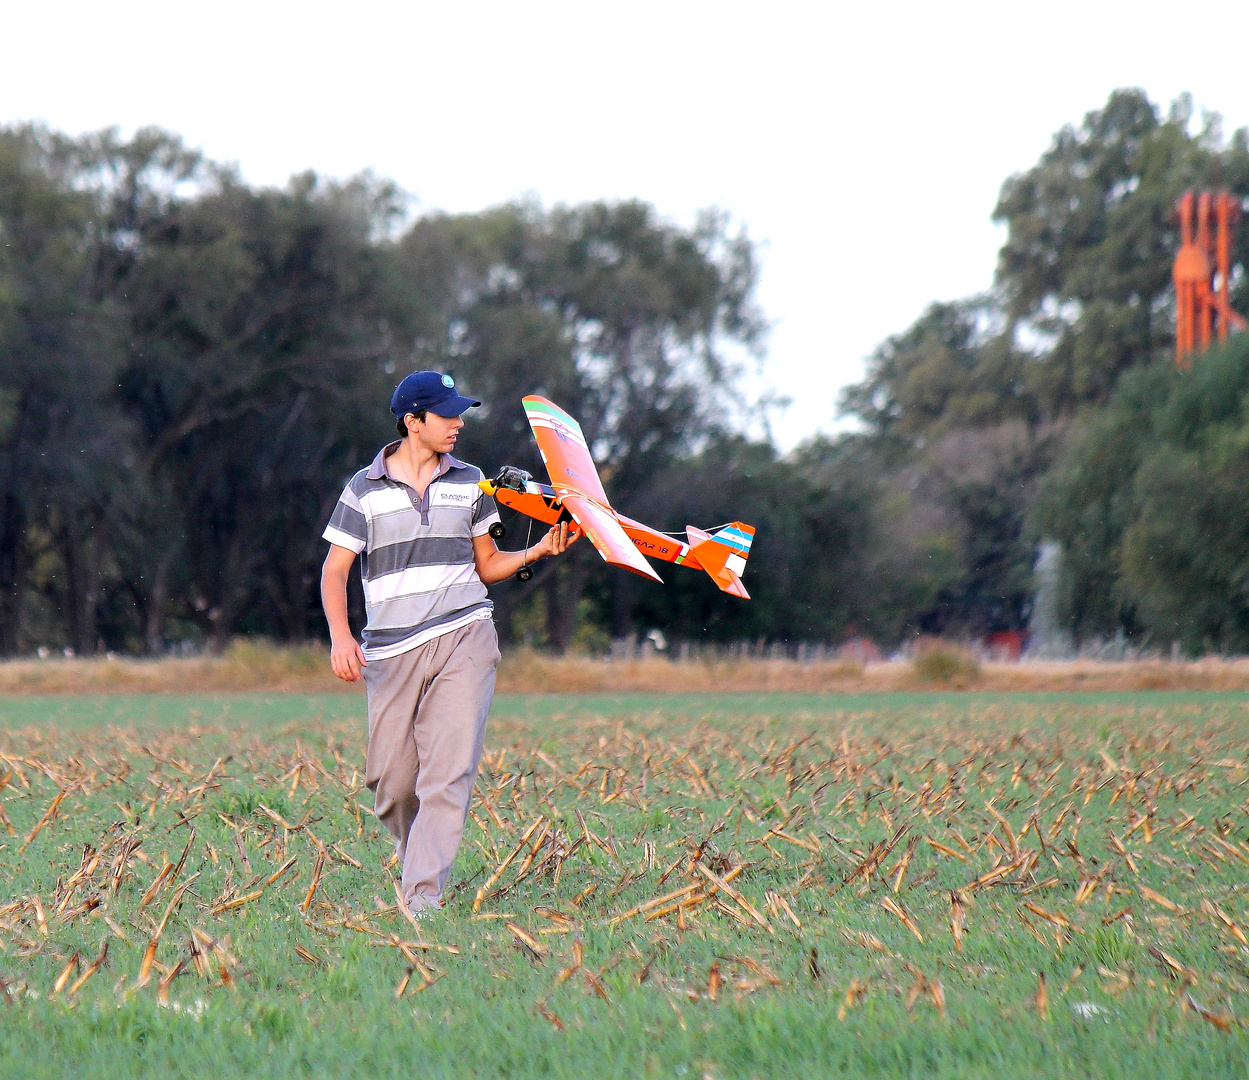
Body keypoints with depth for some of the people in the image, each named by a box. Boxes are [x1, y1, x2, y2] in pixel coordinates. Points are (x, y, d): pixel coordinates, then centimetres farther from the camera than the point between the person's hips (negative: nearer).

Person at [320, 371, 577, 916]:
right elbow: (334, 570, 2)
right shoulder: (365, 489, 4)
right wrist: (340, 636, -13)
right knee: (390, 782, 1)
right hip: (392, 649, -1)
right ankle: (417, 862, 30)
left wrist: (535, 552, 1)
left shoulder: (469, 482, 13)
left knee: (448, 773, -14)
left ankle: (424, 897, -18)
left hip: (465, 636, 1)